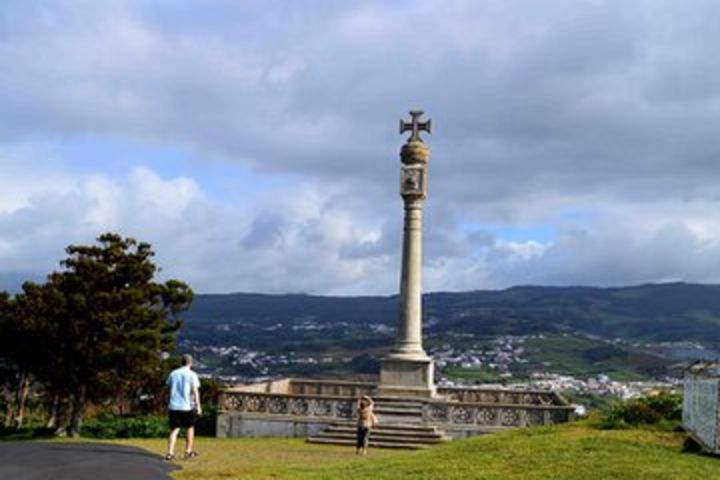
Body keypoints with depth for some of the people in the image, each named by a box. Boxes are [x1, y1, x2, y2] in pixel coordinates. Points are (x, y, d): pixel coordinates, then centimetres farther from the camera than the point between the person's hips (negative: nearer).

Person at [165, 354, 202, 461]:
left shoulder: (173, 373, 10)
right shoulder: (192, 375, -3)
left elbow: (169, 388, 18)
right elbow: (195, 391, -10)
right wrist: (198, 406, -9)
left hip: (173, 405, 3)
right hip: (187, 406, -3)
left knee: (174, 430, 5)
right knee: (190, 428, 15)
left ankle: (170, 453, -7)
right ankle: (188, 451, 20)